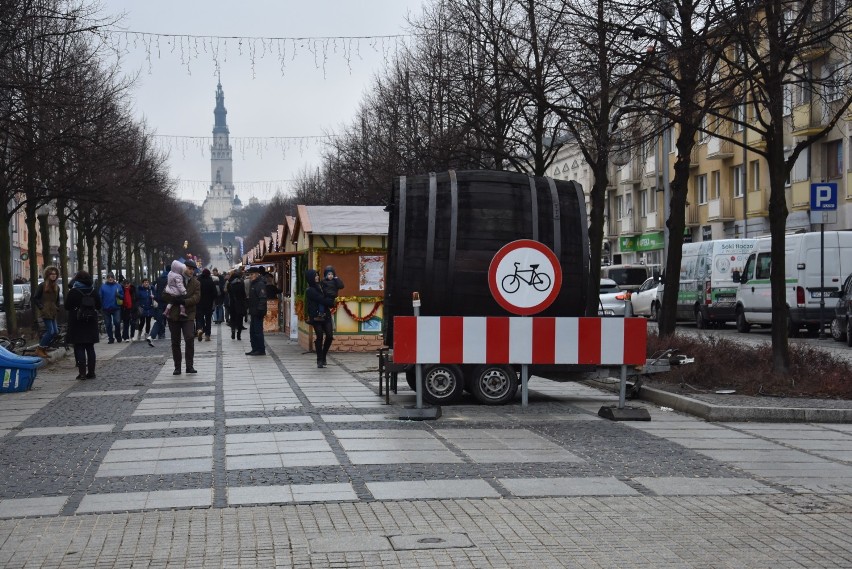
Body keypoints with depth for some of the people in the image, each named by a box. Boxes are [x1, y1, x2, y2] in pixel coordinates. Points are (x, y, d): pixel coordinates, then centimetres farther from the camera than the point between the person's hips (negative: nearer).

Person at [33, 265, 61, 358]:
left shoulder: (56, 287, 14)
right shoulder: (42, 286, -6)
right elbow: (35, 298, -4)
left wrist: (57, 308, 12)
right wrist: (41, 307, -10)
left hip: (53, 313, 7)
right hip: (45, 312, -7)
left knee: (55, 331, 3)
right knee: (50, 331, -12)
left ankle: (44, 348, 17)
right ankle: (39, 349, 0)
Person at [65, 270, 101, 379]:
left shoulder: (73, 292, -11)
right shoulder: (93, 291, 2)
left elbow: (67, 306, -7)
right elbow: (99, 306, 9)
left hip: (77, 324, -4)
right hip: (91, 324, 4)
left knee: (79, 349, 0)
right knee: (90, 348, 10)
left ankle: (82, 372, -5)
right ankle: (91, 372, 10)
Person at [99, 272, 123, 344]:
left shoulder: (118, 286, 4)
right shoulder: (103, 286, 3)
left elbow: (122, 296, 9)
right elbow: (100, 297, 2)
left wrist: (119, 295, -13)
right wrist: (100, 307, -5)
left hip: (116, 308, -1)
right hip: (106, 308, 1)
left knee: (117, 322, -12)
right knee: (108, 324, 6)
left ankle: (118, 336, 10)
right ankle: (110, 338, 17)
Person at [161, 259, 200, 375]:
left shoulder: (196, 283, 6)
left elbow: (196, 298, -7)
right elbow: (165, 295, 1)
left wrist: (184, 302, -21)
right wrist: (174, 300, -17)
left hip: (188, 315, -1)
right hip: (174, 315, 1)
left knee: (190, 339, -16)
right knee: (175, 342, 6)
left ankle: (189, 366, -8)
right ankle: (177, 367, 15)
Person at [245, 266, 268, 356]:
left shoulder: (260, 284, -14)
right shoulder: (253, 284, 17)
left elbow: (262, 298, -21)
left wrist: (260, 310, -25)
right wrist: (250, 310, 21)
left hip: (258, 312, -11)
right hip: (254, 312, 11)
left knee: (258, 331, -7)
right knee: (252, 331, 14)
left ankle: (261, 350, -3)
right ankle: (255, 349, 20)